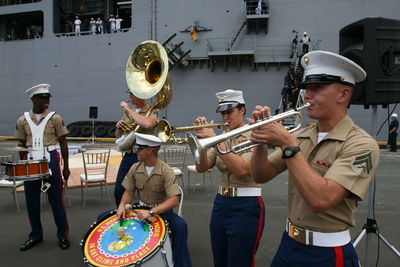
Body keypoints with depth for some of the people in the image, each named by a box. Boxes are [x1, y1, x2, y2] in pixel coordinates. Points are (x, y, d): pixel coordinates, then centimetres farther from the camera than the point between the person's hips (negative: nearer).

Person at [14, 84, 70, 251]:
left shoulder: (55, 118, -2)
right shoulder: (22, 120, 5)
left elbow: (63, 143, 1)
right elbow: (23, 145, 12)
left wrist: (66, 167, -1)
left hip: (50, 159, -3)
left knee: (56, 198, 2)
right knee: (31, 200, 8)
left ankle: (63, 235, 13)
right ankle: (36, 235, 24)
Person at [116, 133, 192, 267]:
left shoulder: (165, 171, -19)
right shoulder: (135, 168, -4)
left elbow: (174, 200, -27)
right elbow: (129, 191, 5)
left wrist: (151, 212, -37)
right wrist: (122, 205, -17)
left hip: (162, 210, -5)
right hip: (141, 208, 5)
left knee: (180, 225, -36)